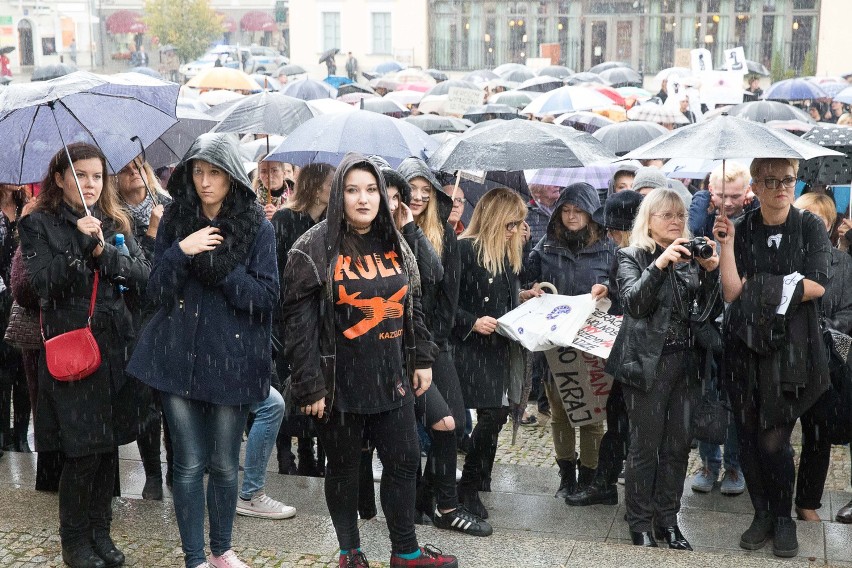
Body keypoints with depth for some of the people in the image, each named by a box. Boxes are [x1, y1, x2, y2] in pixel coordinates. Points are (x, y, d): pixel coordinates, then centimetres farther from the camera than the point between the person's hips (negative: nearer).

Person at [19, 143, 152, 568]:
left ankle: (100, 532, 23)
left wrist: (103, 253, -13)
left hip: (115, 347, 4)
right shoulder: (38, 225, 1)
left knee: (109, 446, 8)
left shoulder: (115, 225, 13)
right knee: (83, 450, -3)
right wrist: (80, 242, -19)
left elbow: (144, 277, 1)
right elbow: (45, 284, -11)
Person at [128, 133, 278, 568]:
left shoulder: (257, 227, -2)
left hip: (230, 359, -1)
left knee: (224, 463, 9)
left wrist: (223, 271, -17)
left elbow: (267, 296, -5)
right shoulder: (174, 222, 5)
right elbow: (156, 293, 1)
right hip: (178, 357, 1)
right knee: (189, 463, 2)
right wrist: (180, 253, -15)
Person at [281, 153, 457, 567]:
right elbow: (299, 323, -13)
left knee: (404, 461, 10)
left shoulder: (395, 246, 8)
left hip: (391, 378, 5)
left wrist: (422, 359, 12)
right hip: (340, 383, -5)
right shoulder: (314, 249, -10)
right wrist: (309, 387, -16)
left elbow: (413, 307, 16)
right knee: (344, 468, 10)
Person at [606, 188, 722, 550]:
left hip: (685, 363, 4)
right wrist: (660, 263, -24)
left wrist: (711, 270, -10)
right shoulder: (632, 257, -1)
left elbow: (710, 311, 4)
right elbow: (634, 302, -16)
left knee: (678, 445, 9)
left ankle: (668, 520, 22)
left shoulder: (691, 258, 10)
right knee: (645, 446, 1)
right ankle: (641, 523, 13)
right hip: (648, 362, -4)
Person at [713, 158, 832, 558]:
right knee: (748, 438, 5)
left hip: (791, 348, -2)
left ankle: (783, 517, 16)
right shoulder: (741, 230, 5)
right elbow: (732, 292, -4)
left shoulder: (811, 227, 2)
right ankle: (762, 514, 23)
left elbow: (817, 285, -7)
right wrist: (726, 244, -11)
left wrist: (765, 288, -8)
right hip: (746, 345, 2)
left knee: (773, 440, -5)